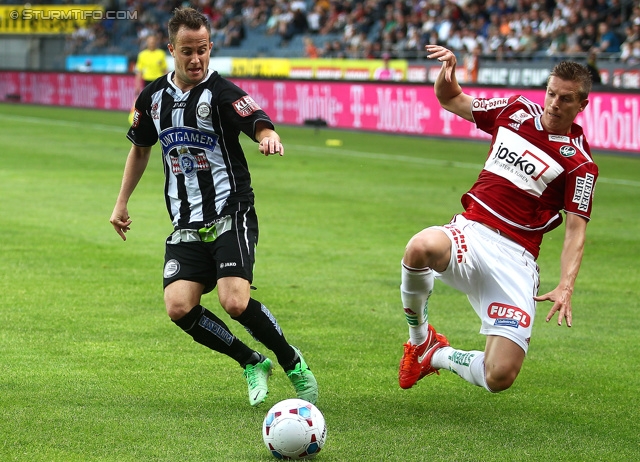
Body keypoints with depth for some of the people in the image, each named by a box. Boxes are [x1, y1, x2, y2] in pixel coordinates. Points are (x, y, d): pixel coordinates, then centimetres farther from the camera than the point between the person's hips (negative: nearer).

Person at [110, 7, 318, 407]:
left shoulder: (223, 93, -9)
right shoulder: (154, 97, 8)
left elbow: (260, 124, -27)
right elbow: (141, 147, 25)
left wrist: (269, 137, -51)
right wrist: (122, 203, 24)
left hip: (231, 216, -5)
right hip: (186, 225, 5)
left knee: (236, 302, -23)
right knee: (179, 307, -14)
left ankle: (294, 363, 4)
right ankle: (253, 364, 7)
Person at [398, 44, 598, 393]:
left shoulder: (579, 163, -2)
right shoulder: (517, 110, 9)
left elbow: (575, 230, -7)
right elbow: (451, 100, 23)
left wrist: (565, 288, -23)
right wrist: (448, 70, 0)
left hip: (515, 257, -2)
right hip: (470, 231, 2)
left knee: (499, 377, -16)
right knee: (421, 247, -38)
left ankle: (440, 355, 20)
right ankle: (419, 339, -8)